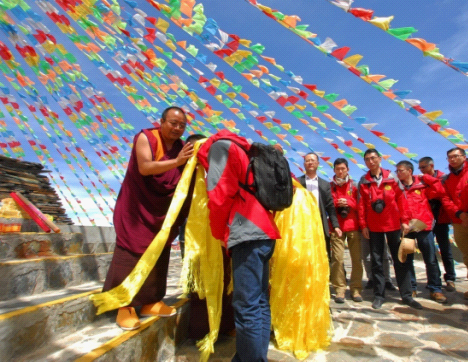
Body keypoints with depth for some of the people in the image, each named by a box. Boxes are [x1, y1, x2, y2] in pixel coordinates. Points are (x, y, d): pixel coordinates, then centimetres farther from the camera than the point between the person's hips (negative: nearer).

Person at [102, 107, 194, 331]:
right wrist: (176, 161, -35)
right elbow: (145, 168, -26)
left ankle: (150, 302, 22)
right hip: (136, 207, -5)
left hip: (162, 210, 5)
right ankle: (125, 307, 7)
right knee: (131, 253, -4)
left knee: (159, 255, 8)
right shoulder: (145, 138, -11)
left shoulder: (181, 147, 2)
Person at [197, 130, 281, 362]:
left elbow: (220, 192, -8)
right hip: (263, 233, 10)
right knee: (259, 303, 13)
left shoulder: (219, 146, 5)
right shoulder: (242, 151, 29)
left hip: (247, 233, -9)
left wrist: (218, 232, 3)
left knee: (247, 308, -6)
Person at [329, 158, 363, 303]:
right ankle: (339, 289, 3)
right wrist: (336, 203, -14)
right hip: (337, 226, -1)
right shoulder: (330, 186, 8)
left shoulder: (354, 185, 12)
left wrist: (348, 202, -10)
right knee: (337, 258, -7)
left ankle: (356, 289, 14)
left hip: (353, 226, 2)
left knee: (357, 258, 1)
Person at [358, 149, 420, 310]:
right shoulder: (363, 182, 2)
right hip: (374, 227, 0)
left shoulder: (391, 178, 2)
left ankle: (406, 295, 18)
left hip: (393, 224, 0)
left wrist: (405, 220, -3)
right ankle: (379, 295, 14)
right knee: (376, 261, 5)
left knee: (400, 260, 6)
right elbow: (361, 205, 1)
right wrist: (363, 225, -3)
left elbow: (401, 199, 1)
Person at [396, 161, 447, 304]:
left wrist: (428, 178, -5)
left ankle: (435, 289, 19)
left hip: (424, 226, 0)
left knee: (431, 259, 5)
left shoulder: (423, 184, 6)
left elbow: (440, 191, -4)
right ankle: (410, 288, 20)